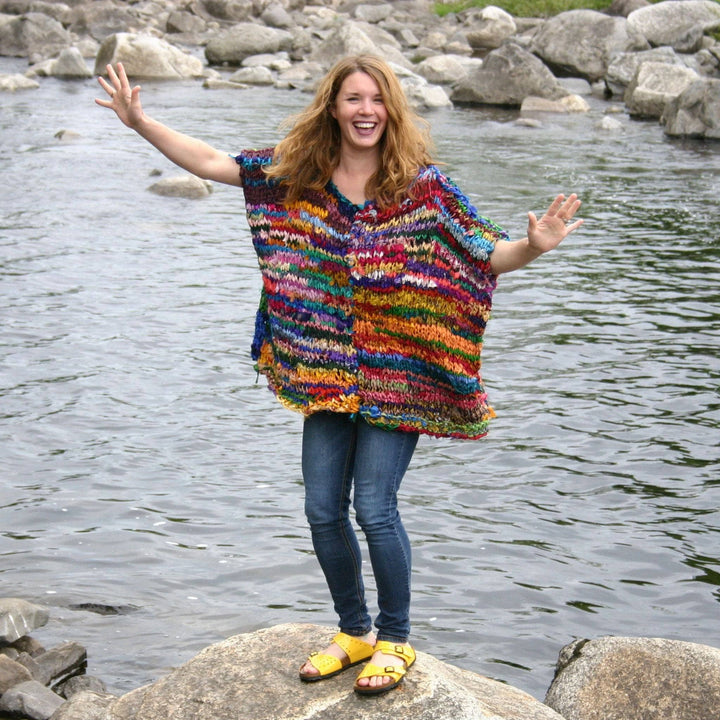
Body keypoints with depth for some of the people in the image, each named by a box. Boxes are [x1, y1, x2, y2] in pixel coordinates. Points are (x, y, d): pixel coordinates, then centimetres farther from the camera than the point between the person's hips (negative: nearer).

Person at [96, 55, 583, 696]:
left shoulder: (421, 185, -8)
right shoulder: (297, 172, 2)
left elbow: (488, 256, -10)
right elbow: (210, 162, 9)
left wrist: (534, 247, -30)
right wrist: (140, 122, 4)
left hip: (395, 373, -4)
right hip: (326, 372, 4)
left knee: (375, 507, -6)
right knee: (323, 509, 9)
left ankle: (395, 639, 17)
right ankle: (354, 631, 31)